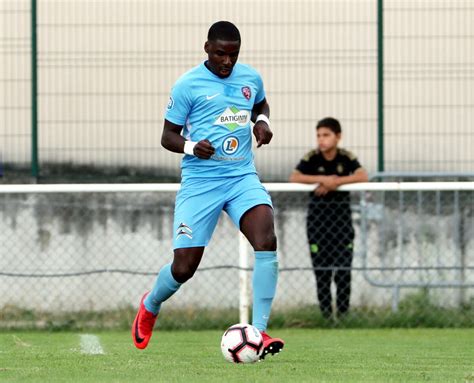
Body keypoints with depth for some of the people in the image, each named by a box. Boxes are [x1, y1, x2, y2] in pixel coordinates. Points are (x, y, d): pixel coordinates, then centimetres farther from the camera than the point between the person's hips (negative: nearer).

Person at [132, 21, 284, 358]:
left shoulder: (251, 78, 8)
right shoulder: (187, 85, -5)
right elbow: (168, 136, 1)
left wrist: (262, 122, 8)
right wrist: (191, 146, -20)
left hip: (243, 178, 3)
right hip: (200, 182, -3)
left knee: (266, 241, -24)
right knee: (184, 267, -4)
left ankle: (259, 331, -21)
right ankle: (150, 306, 32)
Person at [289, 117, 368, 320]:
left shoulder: (346, 157, -4)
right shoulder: (312, 158, -5)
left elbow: (363, 176, -20)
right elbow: (294, 177, -19)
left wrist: (336, 182, -24)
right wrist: (323, 179, -23)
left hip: (341, 214, 0)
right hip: (318, 216, 0)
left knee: (343, 270, -3)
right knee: (322, 271, -1)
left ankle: (343, 314, 3)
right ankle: (326, 315, 4)